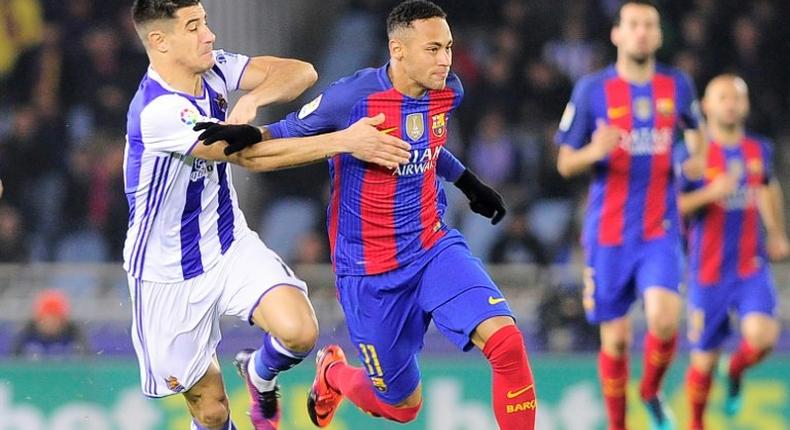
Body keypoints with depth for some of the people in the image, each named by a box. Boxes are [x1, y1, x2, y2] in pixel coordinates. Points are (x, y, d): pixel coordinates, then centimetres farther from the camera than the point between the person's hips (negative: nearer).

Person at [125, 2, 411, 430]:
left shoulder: (212, 68, -6)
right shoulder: (156, 111, -29)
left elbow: (301, 73, -7)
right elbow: (255, 155, -31)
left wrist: (252, 99, -27)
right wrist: (345, 142, -32)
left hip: (231, 246, 5)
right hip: (170, 277, -5)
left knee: (299, 331, -20)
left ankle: (259, 373, 15)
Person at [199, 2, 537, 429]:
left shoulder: (448, 91, -2)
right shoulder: (352, 97, -20)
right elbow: (283, 136, -10)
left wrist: (469, 183, 28)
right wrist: (244, 137, -30)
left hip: (434, 248, 4)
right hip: (371, 273, -4)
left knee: (507, 342, -21)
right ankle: (333, 373, 43)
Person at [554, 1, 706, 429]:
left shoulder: (677, 86, 5)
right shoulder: (592, 89, -2)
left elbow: (695, 129, 26)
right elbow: (565, 163, 1)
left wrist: (698, 160, 5)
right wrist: (594, 152, -21)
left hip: (660, 233, 1)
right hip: (607, 233, -1)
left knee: (664, 320, -20)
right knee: (615, 339, 3)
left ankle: (652, 391, 9)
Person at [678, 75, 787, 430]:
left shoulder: (760, 150, 5)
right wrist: (710, 194, -25)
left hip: (752, 267, 2)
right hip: (708, 271, -2)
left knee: (762, 337, -22)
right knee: (705, 359, 5)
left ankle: (736, 374, 11)